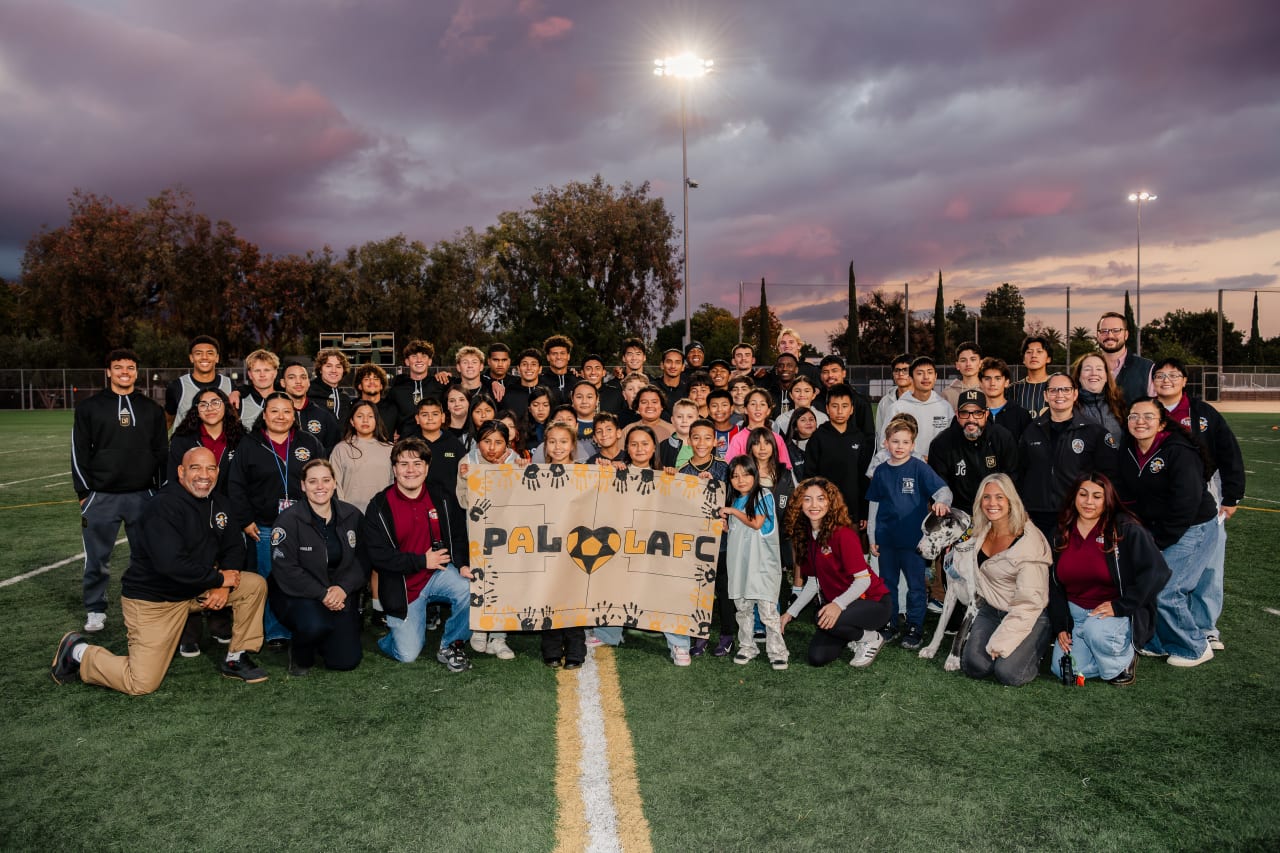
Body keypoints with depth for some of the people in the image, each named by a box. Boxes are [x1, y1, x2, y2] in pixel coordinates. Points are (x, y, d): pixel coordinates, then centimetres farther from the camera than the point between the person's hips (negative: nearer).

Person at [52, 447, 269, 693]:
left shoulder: (218, 503, 2)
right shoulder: (164, 507, -23)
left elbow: (234, 547, 6)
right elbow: (172, 565, -32)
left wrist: (225, 586, -12)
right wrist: (219, 578, -21)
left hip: (197, 587, 7)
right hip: (152, 599, -7)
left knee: (255, 585, -7)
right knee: (141, 684, -9)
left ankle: (235, 659, 6)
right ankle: (78, 652, 16)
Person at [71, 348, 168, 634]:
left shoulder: (152, 409, 10)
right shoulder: (89, 407, 4)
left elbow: (162, 452, 12)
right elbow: (80, 451, 3)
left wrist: (160, 490, 8)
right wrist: (84, 492, -2)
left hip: (143, 495, 2)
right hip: (101, 497, -1)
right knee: (97, 557, 3)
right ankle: (95, 610, 17)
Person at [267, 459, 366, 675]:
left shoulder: (351, 516, 0)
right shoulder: (289, 520, -12)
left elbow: (362, 560, 0)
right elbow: (285, 570, -17)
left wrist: (343, 588, -18)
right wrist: (321, 594, -23)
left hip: (340, 595, 4)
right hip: (296, 595, -4)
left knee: (347, 661, -6)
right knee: (315, 624, -37)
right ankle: (300, 654, 0)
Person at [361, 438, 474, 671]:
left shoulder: (443, 499, 1)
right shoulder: (379, 507, -7)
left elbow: (460, 537, 6)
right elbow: (377, 556, -12)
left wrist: (462, 565, -14)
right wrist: (421, 560, -16)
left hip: (438, 573, 2)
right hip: (401, 586, -2)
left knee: (470, 589, -30)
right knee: (408, 655, -7)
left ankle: (451, 646, -5)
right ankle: (396, 629, 30)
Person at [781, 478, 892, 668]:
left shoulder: (843, 534, -21)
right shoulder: (805, 536, 1)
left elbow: (863, 579, -23)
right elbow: (813, 582, 9)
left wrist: (838, 604, -38)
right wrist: (791, 613, 4)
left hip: (873, 601, -7)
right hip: (835, 602, 7)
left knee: (825, 620, -34)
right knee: (816, 657, -4)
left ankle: (871, 638, -4)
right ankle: (856, 633, 21)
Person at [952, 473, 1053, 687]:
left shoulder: (1029, 540, -19)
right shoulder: (980, 533, 1)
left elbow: (1029, 601, -20)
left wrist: (1001, 642, -20)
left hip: (1028, 616, -4)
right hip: (990, 610, 5)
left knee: (1008, 674, -21)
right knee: (974, 666, -16)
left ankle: (1039, 645, 9)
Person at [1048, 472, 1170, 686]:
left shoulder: (1127, 529, -9)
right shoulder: (1061, 535, 6)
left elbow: (1156, 572, -18)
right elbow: (1054, 585, 11)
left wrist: (1120, 606, -21)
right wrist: (1060, 626, 1)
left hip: (1119, 613, -4)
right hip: (1075, 613, 5)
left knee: (1096, 629, -38)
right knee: (1062, 669, -14)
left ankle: (1123, 658, -5)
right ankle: (1109, 652, 13)